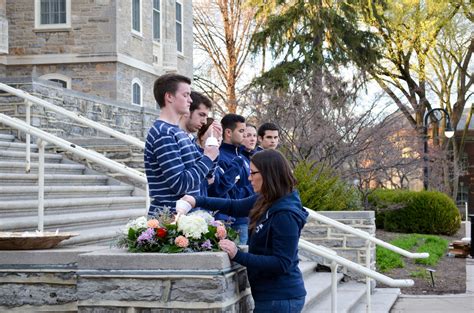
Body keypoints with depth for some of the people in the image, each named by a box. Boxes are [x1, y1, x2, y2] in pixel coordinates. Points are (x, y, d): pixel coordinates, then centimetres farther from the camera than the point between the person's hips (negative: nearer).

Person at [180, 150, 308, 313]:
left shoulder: (286, 215, -22)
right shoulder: (265, 201, 3)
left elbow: (282, 263, -23)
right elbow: (235, 206, 18)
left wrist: (238, 256, -26)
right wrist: (198, 201, 11)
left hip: (279, 299, -8)